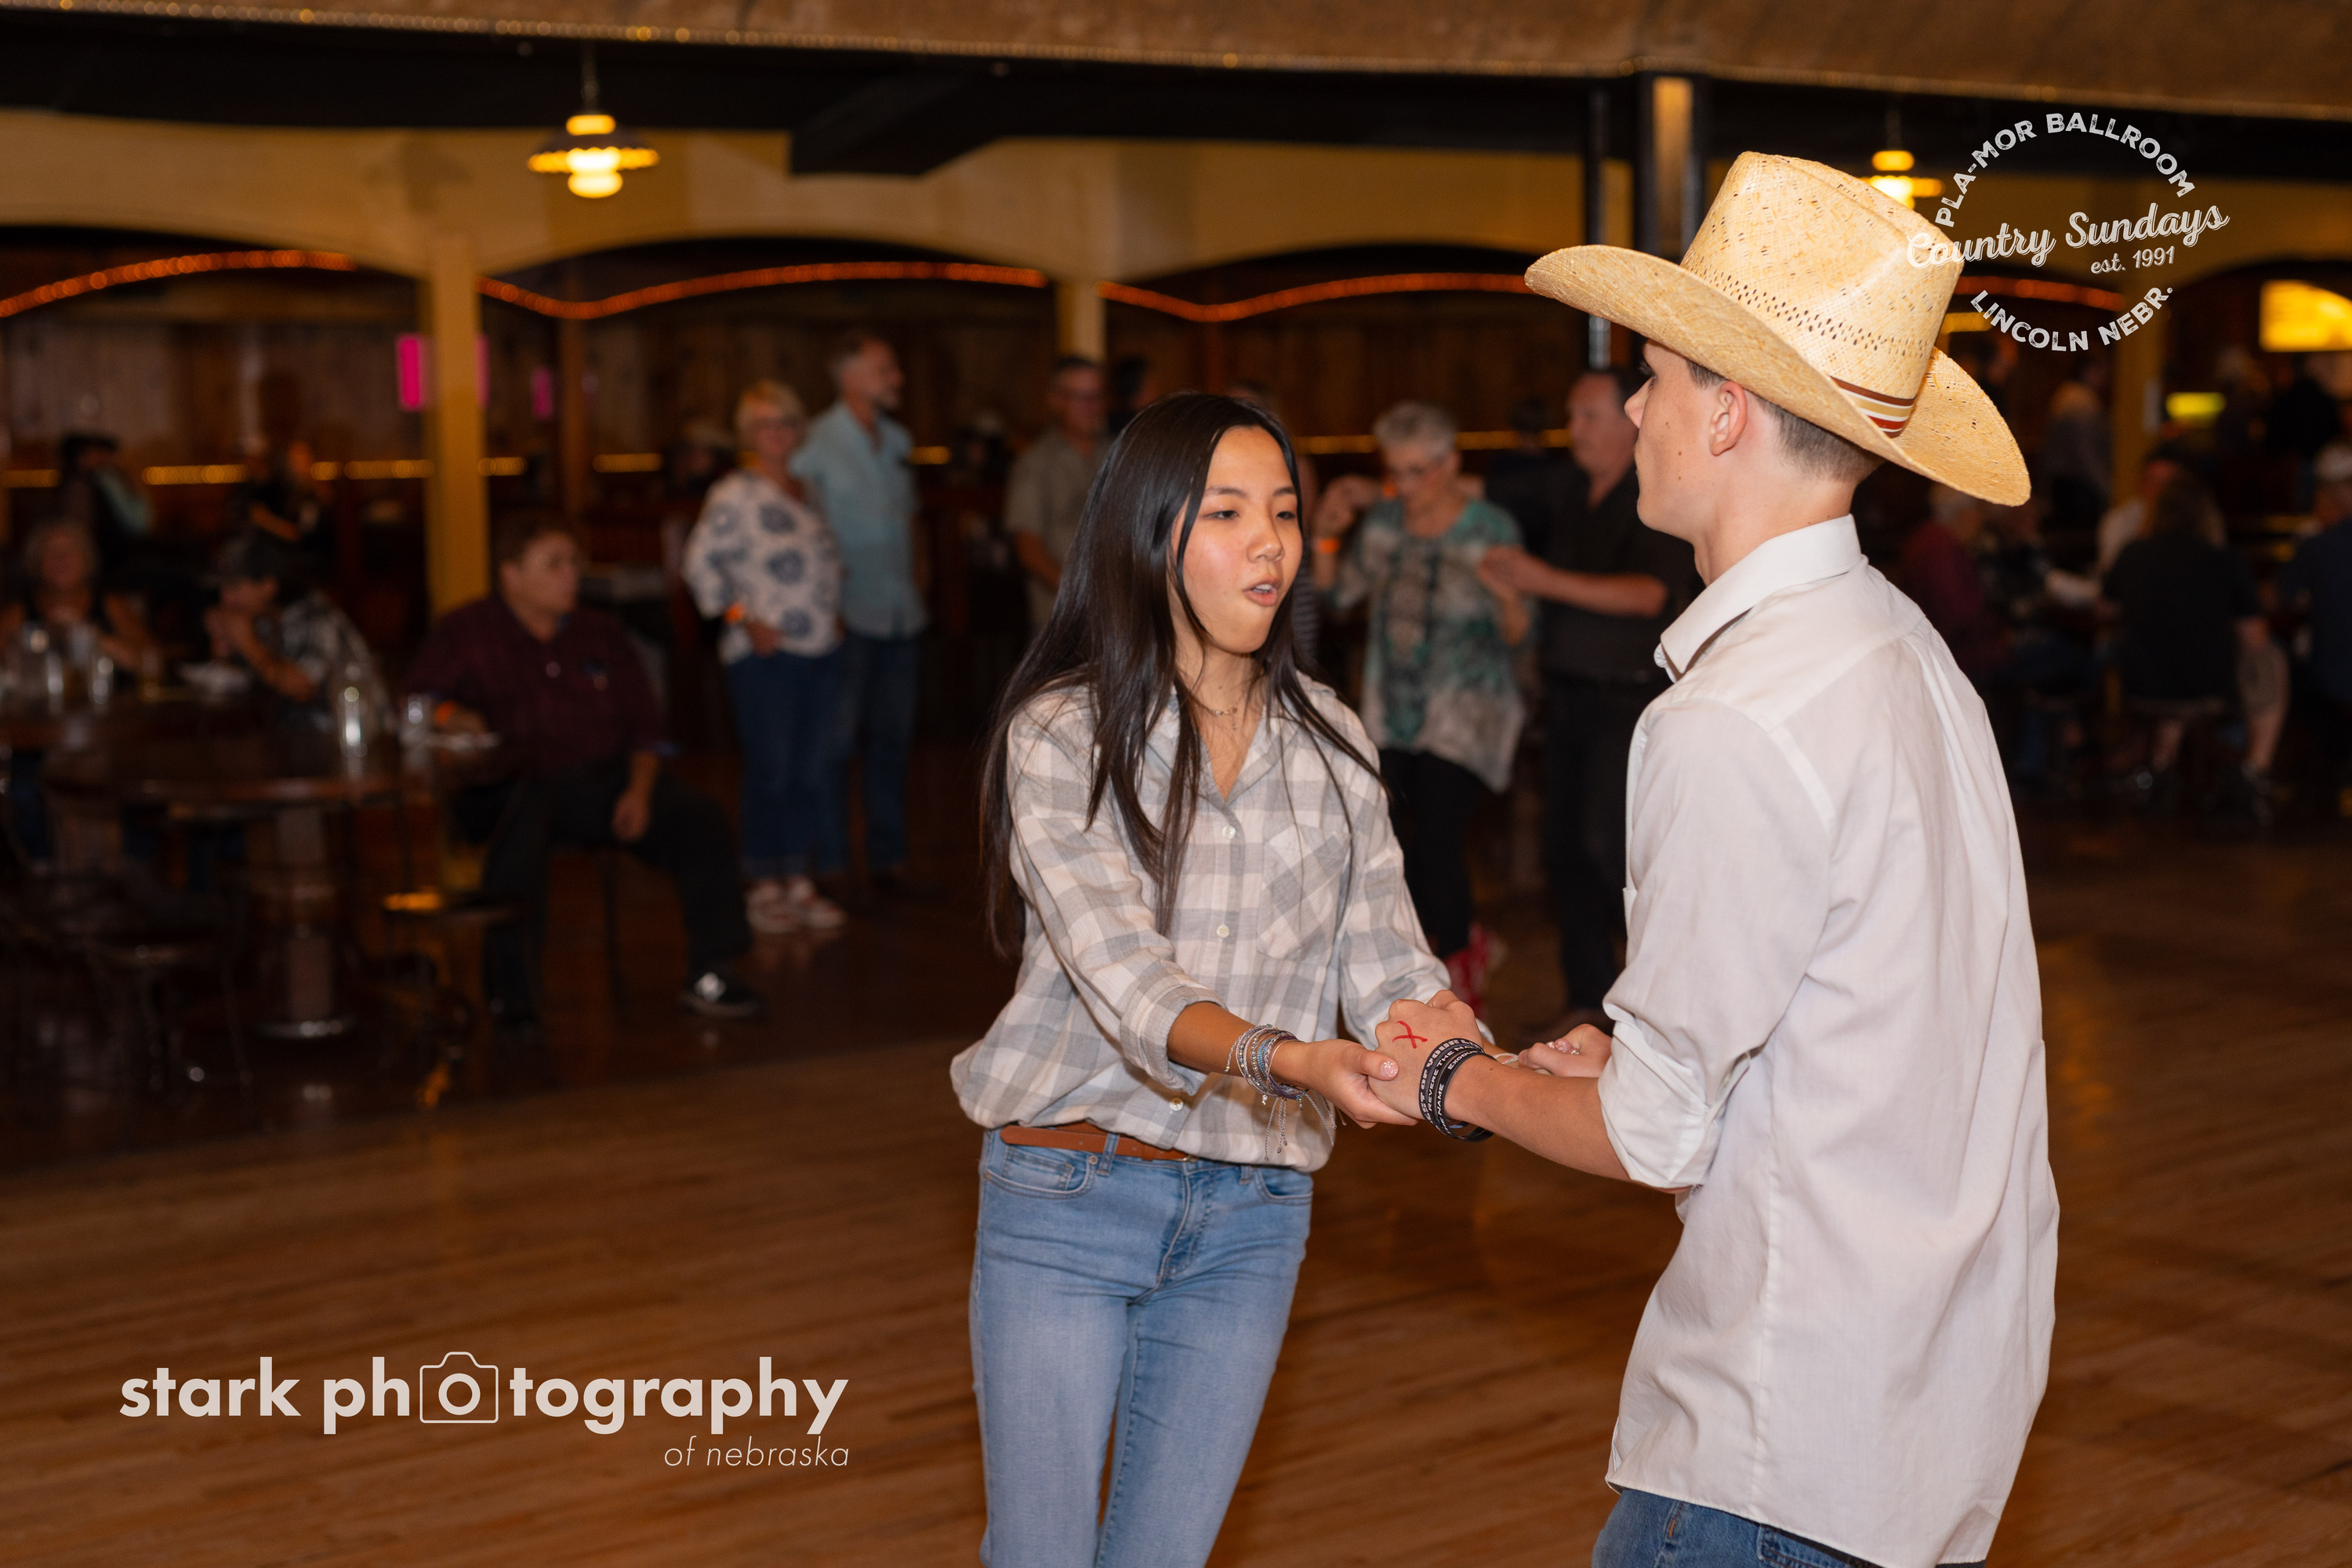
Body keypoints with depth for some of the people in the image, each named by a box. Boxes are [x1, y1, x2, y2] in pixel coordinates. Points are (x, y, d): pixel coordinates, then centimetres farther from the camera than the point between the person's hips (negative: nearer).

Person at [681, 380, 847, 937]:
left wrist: (834, 614, 8)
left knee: (811, 767, 8)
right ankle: (764, 886, 7)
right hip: (765, 654, -6)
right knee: (769, 768, -4)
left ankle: (797, 879, 18)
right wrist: (742, 619, -13)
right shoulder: (734, 494, -6)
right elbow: (701, 562, -8)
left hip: (820, 648, 6)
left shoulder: (808, 489, 13)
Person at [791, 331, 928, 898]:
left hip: (901, 615, 7)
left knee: (891, 738, 11)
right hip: (848, 616, -6)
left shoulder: (898, 441, 13)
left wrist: (917, 587, 11)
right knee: (836, 740, -2)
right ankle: (828, 863, 5)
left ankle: (887, 857, 19)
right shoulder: (816, 442, -8)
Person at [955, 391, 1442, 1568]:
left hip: (1250, 1216, 3)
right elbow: (1127, 981, -22)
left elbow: (1386, 964, -4)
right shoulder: (1061, 735, -11)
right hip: (1067, 1197, -3)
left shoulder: (1331, 744, 3)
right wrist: (1288, 1060, -39)